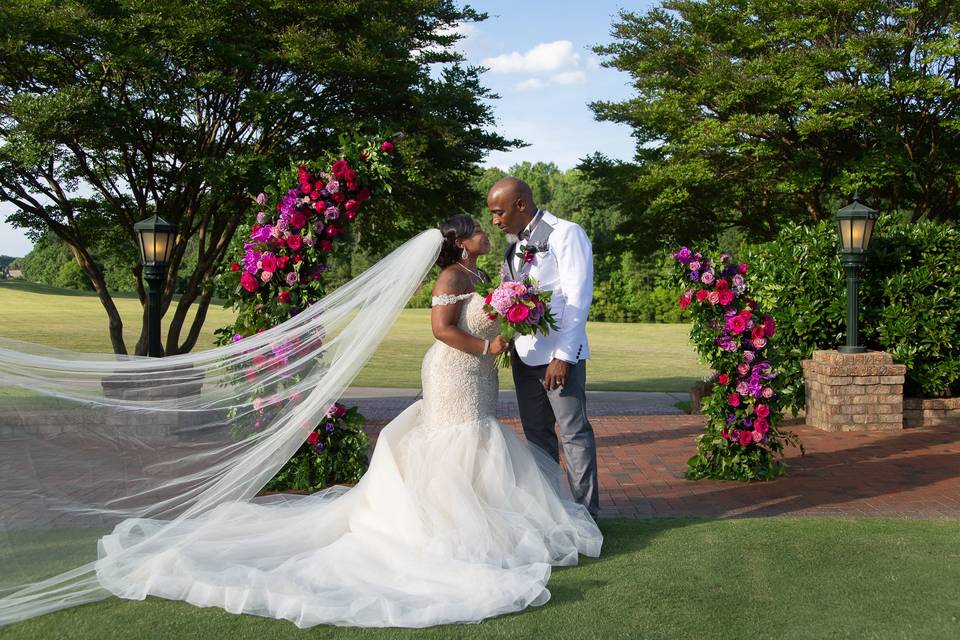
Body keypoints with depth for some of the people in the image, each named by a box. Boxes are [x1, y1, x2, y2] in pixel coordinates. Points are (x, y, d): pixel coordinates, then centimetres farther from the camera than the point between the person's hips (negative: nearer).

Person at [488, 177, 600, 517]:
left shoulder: (565, 234, -7)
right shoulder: (515, 243, 16)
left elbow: (577, 300, -12)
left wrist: (563, 356, -17)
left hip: (559, 354, -8)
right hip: (523, 354, 8)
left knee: (574, 433, -2)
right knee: (537, 433, 13)